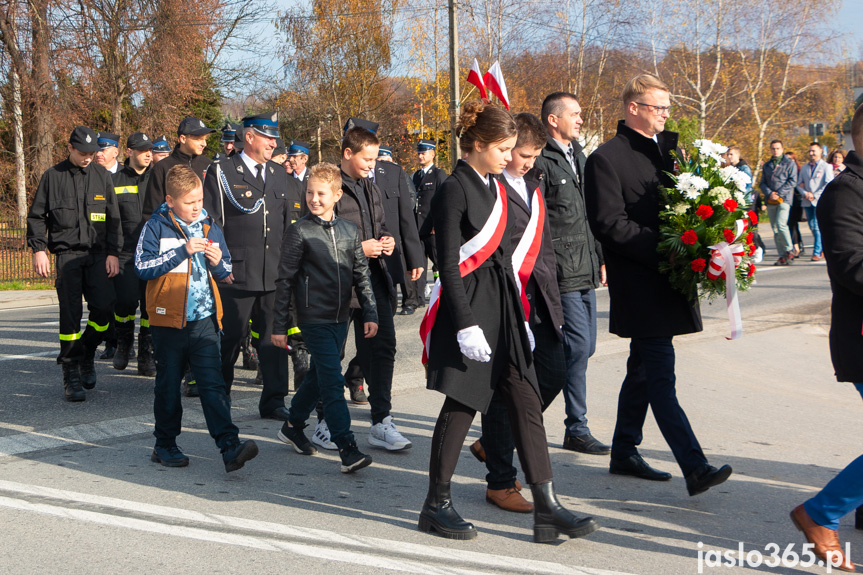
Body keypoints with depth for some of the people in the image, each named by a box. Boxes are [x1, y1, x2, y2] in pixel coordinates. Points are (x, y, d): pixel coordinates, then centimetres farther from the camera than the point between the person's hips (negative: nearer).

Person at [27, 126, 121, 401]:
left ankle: (86, 355, 16)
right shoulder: (53, 176, 6)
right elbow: (36, 216, 10)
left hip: (98, 253, 2)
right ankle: (71, 372, 3)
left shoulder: (102, 176, 11)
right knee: (70, 314, -6)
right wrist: (38, 249, 0)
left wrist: (113, 252, 5)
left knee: (104, 307, -10)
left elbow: (113, 217, 13)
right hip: (67, 254, -2)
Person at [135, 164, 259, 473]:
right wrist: (183, 251, -18)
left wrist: (218, 263, -4)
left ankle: (230, 446, -13)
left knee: (213, 383, -6)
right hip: (169, 320, -2)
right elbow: (142, 267, -13)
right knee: (168, 386, 8)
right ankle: (165, 445, 22)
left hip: (204, 320, 3)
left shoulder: (209, 226, 11)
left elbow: (226, 271, 21)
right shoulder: (156, 227, -3)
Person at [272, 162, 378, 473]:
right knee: (332, 380, -11)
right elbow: (285, 280, -4)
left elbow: (361, 275, 11)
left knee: (319, 375, 16)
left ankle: (293, 425, 36)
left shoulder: (349, 230, 7)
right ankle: (347, 449, -13)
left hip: (340, 318, 6)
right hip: (313, 317, -5)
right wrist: (279, 326, -5)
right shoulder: (299, 232, -6)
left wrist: (370, 313, 4)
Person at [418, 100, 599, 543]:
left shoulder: (495, 188, 14)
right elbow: (448, 266, -16)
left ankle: (546, 508, 5)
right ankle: (436, 503, 14)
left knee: (526, 403, 3)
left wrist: (519, 318, 19)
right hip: (469, 307, -8)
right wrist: (467, 325, -21)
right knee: (461, 405, 0)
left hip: (502, 307, 8)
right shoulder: (454, 191, -11)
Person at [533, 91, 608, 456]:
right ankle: (576, 429, 2)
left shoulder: (578, 156, 18)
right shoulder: (541, 161, -11)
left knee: (584, 346, 12)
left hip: (585, 271, 9)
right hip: (561, 274, -9)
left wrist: (600, 259, 21)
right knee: (578, 346, -8)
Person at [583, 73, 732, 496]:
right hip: (639, 283, -8)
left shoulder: (668, 148, 16)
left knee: (644, 369, 16)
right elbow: (610, 224, -15)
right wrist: (663, 252, -20)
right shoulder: (606, 159, -8)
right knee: (660, 375, -8)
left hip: (668, 280, 8)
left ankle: (624, 452, 27)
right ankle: (695, 468, -11)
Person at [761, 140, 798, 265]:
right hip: (770, 201, 5)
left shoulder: (789, 163, 6)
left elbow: (792, 181, -2)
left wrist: (779, 193, -11)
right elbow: (763, 182, 14)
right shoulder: (766, 165, 18)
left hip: (784, 199, -5)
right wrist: (769, 193, -6)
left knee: (781, 224, -19)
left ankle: (789, 251, -5)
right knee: (775, 228, 1)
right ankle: (782, 256, 4)